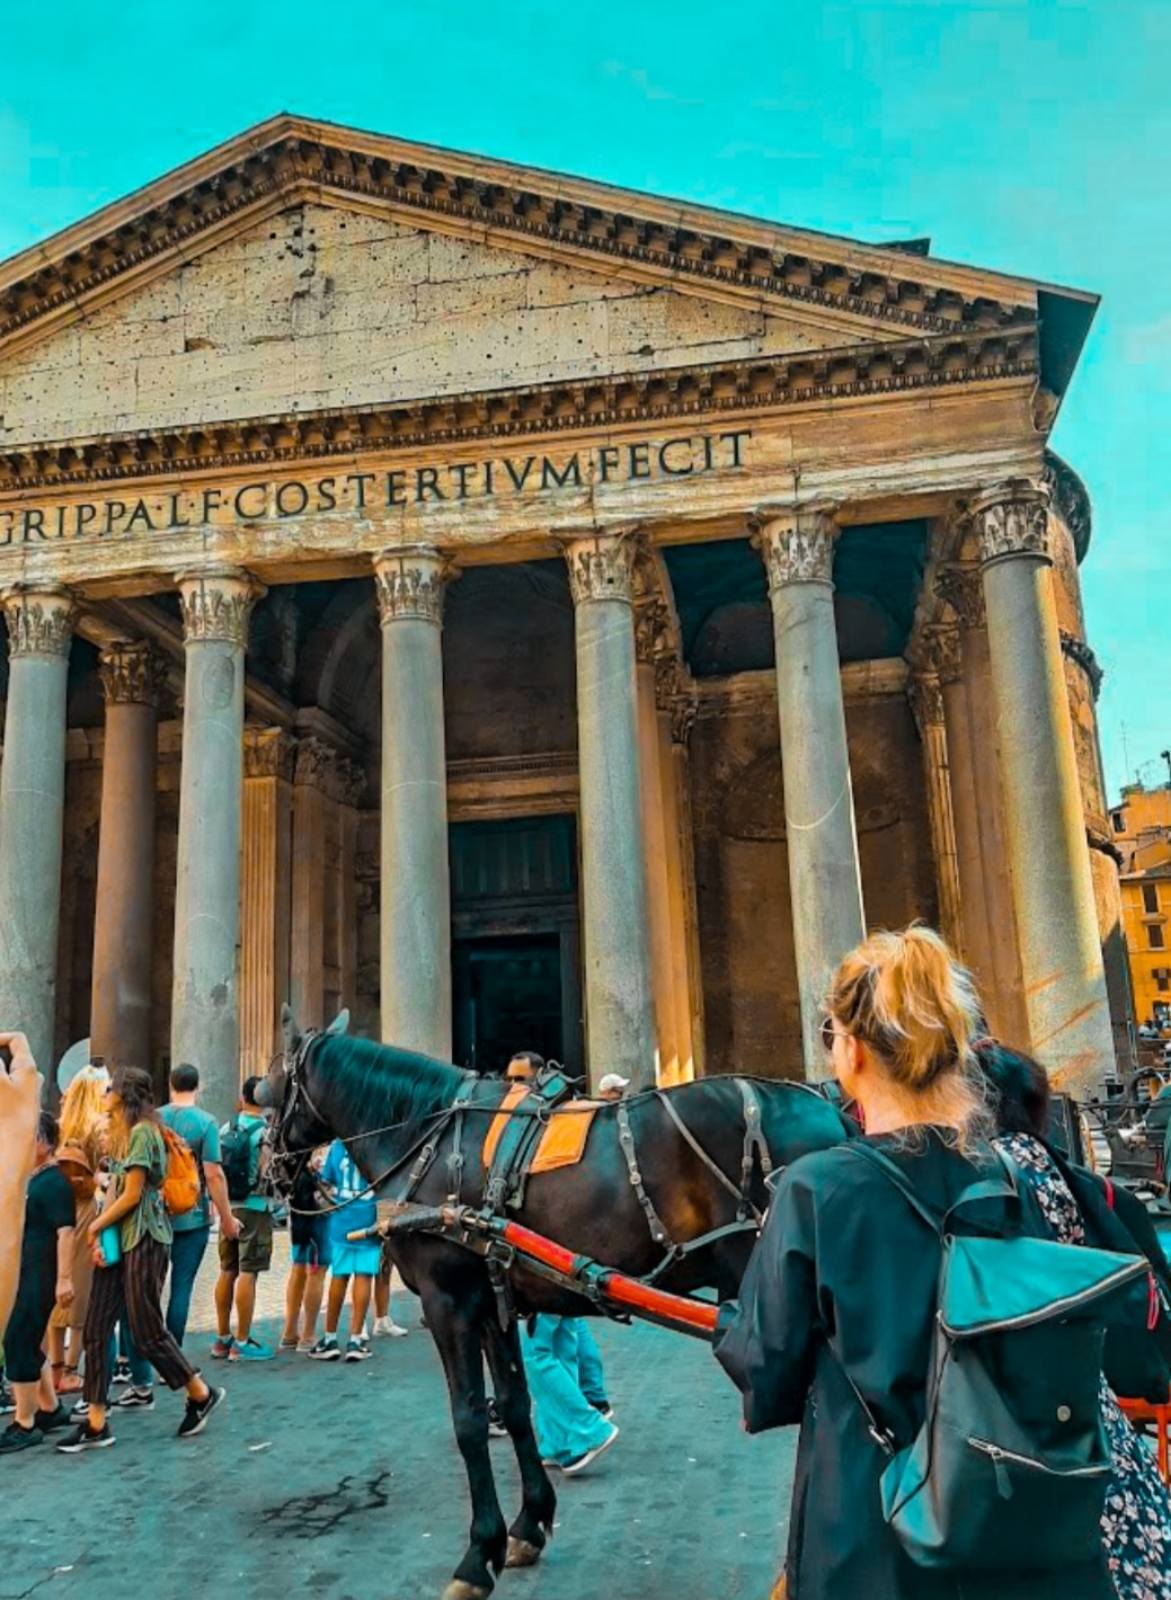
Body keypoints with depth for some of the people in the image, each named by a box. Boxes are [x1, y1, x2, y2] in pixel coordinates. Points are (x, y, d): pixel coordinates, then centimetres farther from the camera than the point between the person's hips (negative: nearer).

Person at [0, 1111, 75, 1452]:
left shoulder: (55, 1182, -16)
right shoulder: (29, 1179, 13)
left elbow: (65, 1232, -21)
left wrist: (64, 1279, -24)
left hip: (40, 1277, -9)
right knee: (29, 1344, 15)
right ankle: (51, 1409, 28)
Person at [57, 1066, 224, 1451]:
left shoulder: (142, 1132, -14)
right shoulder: (121, 1134, 16)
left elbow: (131, 1195, -16)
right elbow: (114, 1188, 12)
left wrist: (96, 1227, -4)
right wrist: (101, 1237, 0)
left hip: (143, 1239, -9)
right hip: (116, 1240, 9)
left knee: (146, 1330, -2)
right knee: (96, 1329, 5)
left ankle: (201, 1394, 15)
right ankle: (96, 1424, 11)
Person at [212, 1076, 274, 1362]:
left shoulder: (226, 1128, 6)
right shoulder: (266, 1131, -13)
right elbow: (266, 1175, -15)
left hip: (229, 1206, 6)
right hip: (255, 1207, -6)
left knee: (227, 1271, 13)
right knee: (248, 1273, -1)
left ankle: (222, 1339, 22)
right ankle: (242, 1343, 3)